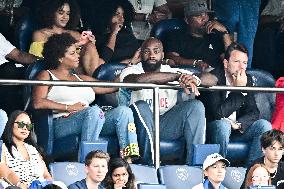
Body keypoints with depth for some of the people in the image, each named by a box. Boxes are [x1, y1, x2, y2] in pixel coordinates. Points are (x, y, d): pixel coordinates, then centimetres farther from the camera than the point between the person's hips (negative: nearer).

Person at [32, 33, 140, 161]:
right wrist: (69, 108, -8)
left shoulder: (81, 79, 31)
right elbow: (38, 103, -6)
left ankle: (128, 160, -37)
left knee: (123, 111, -18)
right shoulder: (46, 76, 12)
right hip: (62, 123, -6)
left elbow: (110, 87, 25)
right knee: (94, 111, -35)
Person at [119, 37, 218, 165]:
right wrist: (178, 76, -29)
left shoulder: (172, 71, 9)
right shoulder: (131, 71, -1)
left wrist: (195, 80, -25)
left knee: (196, 106, -16)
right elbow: (139, 79, -29)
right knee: (141, 106, -33)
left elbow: (212, 79, 1)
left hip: (167, 125, 3)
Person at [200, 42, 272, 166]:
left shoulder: (247, 80, 3)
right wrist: (238, 90, -26)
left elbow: (253, 112, 0)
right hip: (213, 130, -6)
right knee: (223, 125, -36)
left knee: (264, 125, -13)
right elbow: (218, 113, -27)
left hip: (237, 130, 6)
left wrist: (238, 124, -20)